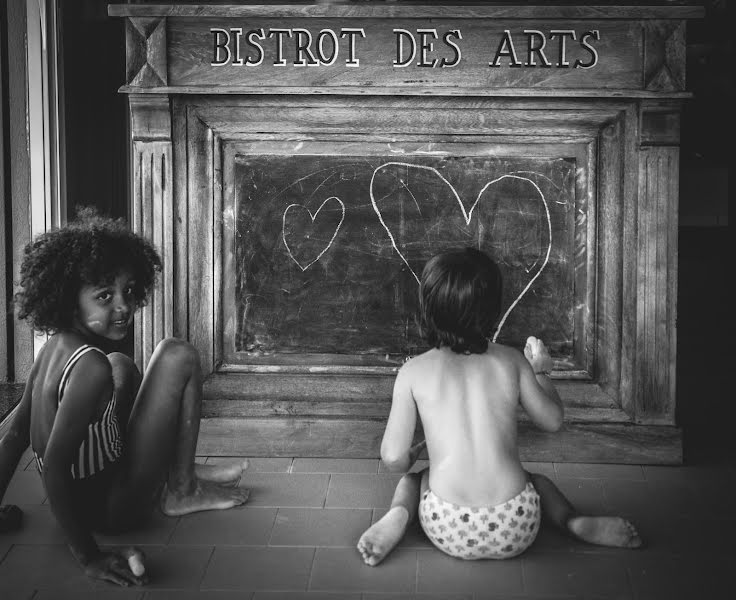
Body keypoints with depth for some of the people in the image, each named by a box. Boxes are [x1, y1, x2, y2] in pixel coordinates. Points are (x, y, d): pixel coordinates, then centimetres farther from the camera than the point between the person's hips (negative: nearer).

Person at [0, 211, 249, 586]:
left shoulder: (54, 345, -3)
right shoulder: (91, 366, -29)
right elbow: (54, 467, -32)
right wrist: (89, 557, -30)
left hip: (74, 496, 8)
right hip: (110, 508, -8)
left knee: (122, 365, 26)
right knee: (178, 357, -7)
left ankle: (177, 469, 29)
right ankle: (181, 491, 6)